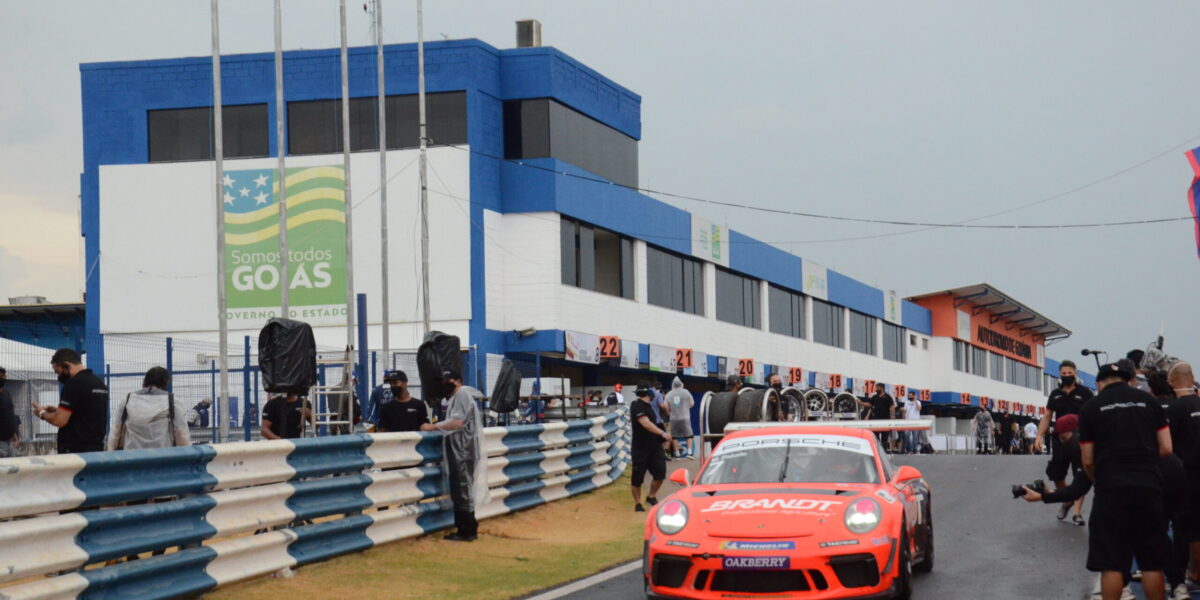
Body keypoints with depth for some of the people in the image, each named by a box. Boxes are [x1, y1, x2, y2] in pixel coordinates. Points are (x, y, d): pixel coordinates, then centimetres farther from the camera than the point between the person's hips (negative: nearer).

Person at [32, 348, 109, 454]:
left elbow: (59, 420, -17)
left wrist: (43, 413, 2)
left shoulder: (74, 383, -14)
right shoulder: (99, 382, 12)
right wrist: (58, 410, 18)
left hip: (74, 450, -9)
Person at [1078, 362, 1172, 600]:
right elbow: (1166, 449, 7)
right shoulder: (1148, 401, 10)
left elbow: (1088, 461, 5)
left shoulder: (1091, 408, 4)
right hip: (1149, 486, 2)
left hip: (1111, 489, -2)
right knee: (1152, 562, 9)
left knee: (1111, 563, 1)